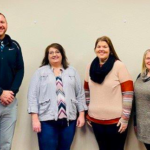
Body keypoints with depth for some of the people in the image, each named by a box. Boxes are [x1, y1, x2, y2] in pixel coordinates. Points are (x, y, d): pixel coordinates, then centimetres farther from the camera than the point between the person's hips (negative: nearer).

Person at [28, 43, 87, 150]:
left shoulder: (72, 71, 12)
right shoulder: (40, 72, 6)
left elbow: (80, 94, 11)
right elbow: (33, 95, 0)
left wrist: (81, 114, 5)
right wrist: (35, 119, -8)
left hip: (69, 119, 2)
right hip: (47, 120, -2)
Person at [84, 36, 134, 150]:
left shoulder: (119, 66, -8)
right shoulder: (90, 67, 5)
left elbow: (128, 92, -11)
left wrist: (125, 118, -12)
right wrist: (87, 113, 13)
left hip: (115, 120, -4)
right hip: (96, 120, 4)